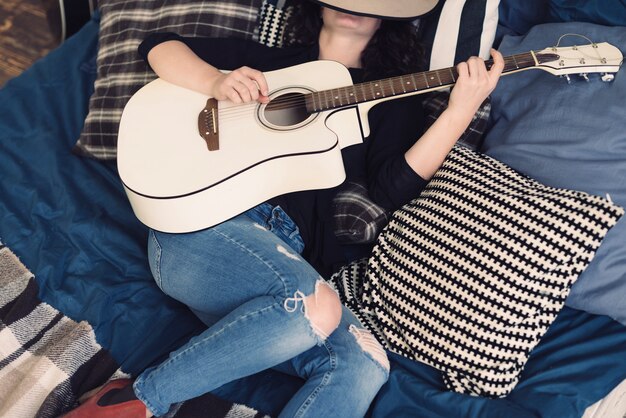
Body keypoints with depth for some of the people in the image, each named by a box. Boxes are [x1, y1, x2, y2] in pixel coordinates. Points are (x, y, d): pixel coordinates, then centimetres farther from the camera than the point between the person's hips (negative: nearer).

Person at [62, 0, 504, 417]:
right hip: (205, 223, -2)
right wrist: (215, 82, -4)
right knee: (315, 306, -33)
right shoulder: (265, 59, 19)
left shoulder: (390, 96, 19)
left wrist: (461, 110, -8)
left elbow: (392, 187, 2)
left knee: (364, 364, -26)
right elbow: (159, 44, 16)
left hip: (290, 252, 3)